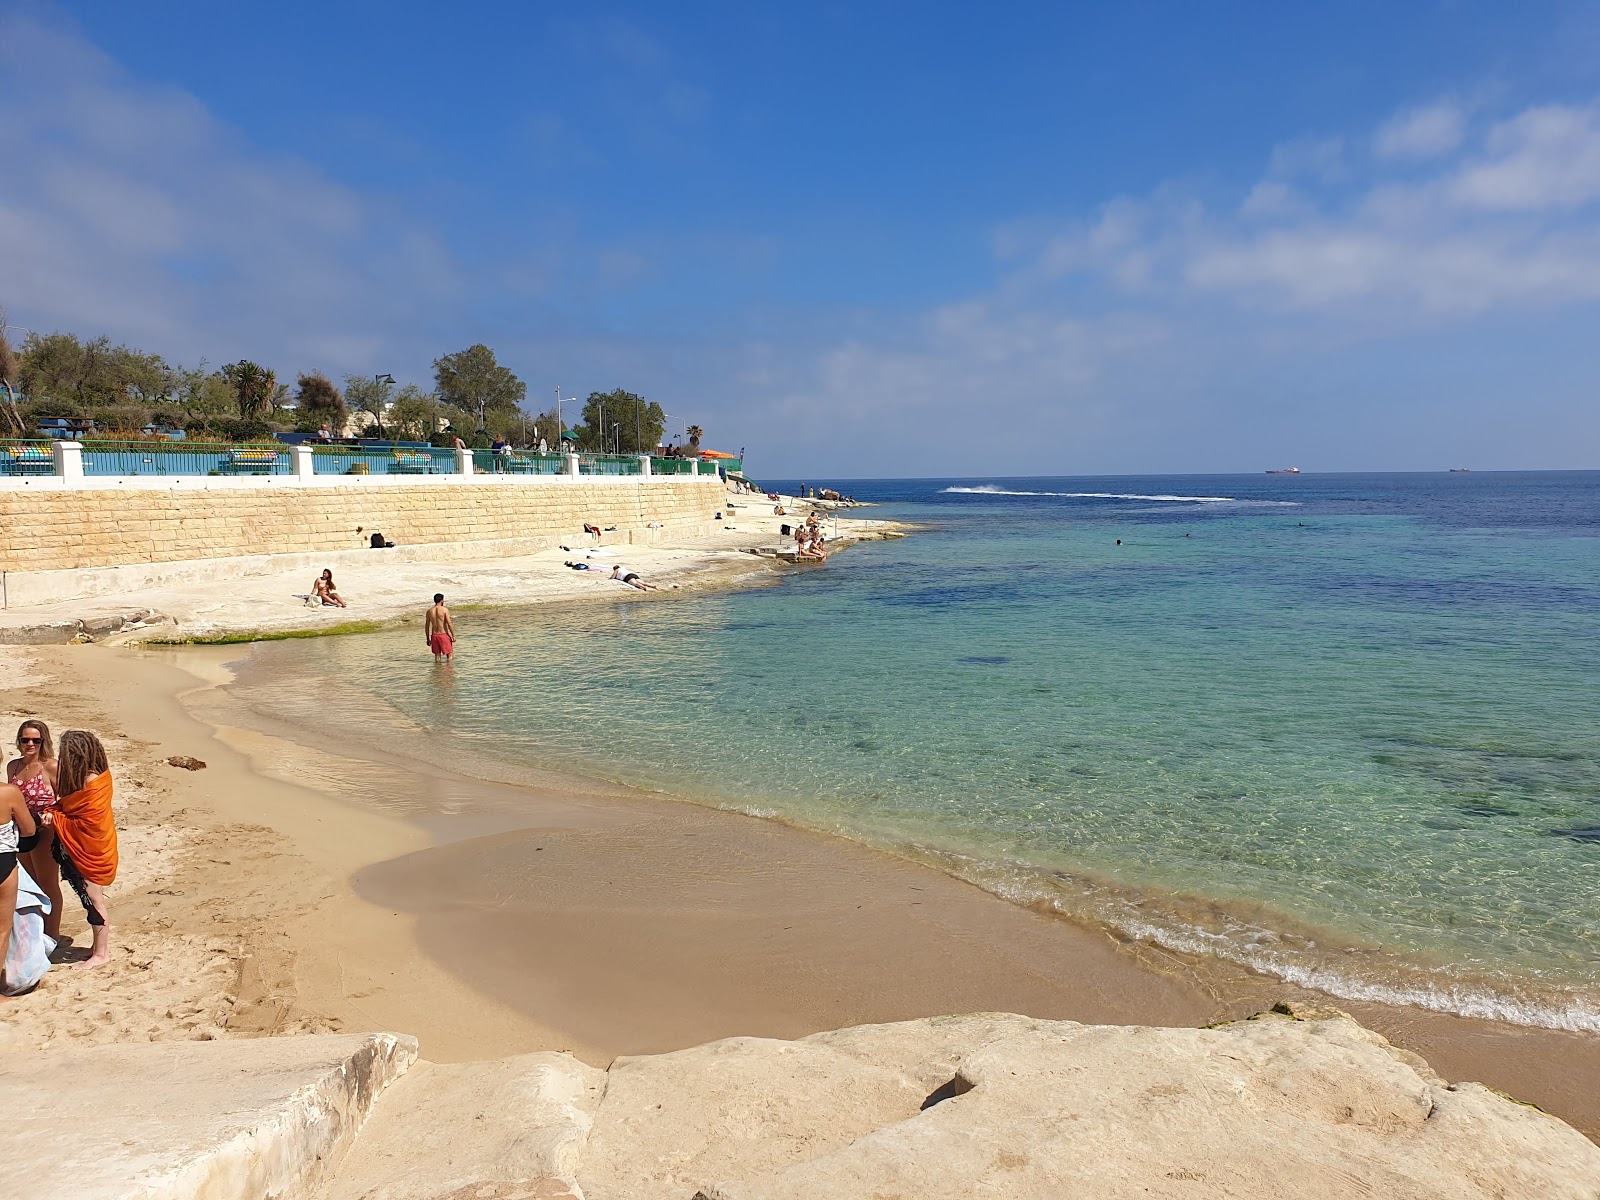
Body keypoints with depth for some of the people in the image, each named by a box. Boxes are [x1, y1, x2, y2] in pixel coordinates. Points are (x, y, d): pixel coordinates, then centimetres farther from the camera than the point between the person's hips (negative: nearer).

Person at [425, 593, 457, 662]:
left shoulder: (429, 611, 4)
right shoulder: (445, 610, -9)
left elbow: (427, 626, 7)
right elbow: (449, 624, -13)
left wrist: (428, 638, 15)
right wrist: (453, 636, -5)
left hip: (434, 636, 5)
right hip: (443, 635, -5)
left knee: (437, 656, 12)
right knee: (449, 655, 4)